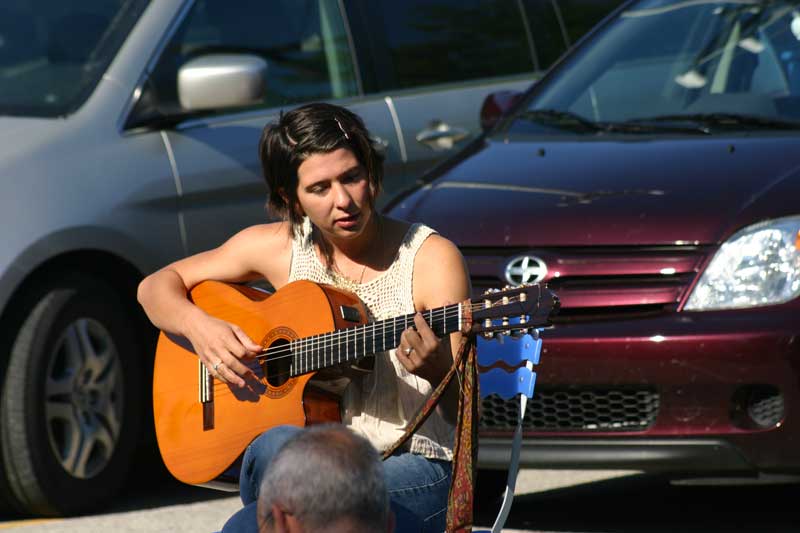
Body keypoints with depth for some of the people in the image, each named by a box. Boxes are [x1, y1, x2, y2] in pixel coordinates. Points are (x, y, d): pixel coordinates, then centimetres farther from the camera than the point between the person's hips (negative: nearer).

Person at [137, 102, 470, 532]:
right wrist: (198, 326, -5)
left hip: (411, 468, -4)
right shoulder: (278, 247, 6)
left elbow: (465, 412, -9)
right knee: (277, 448, -35)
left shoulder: (431, 258, -5)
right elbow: (157, 287, 17)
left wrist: (437, 370, -33)